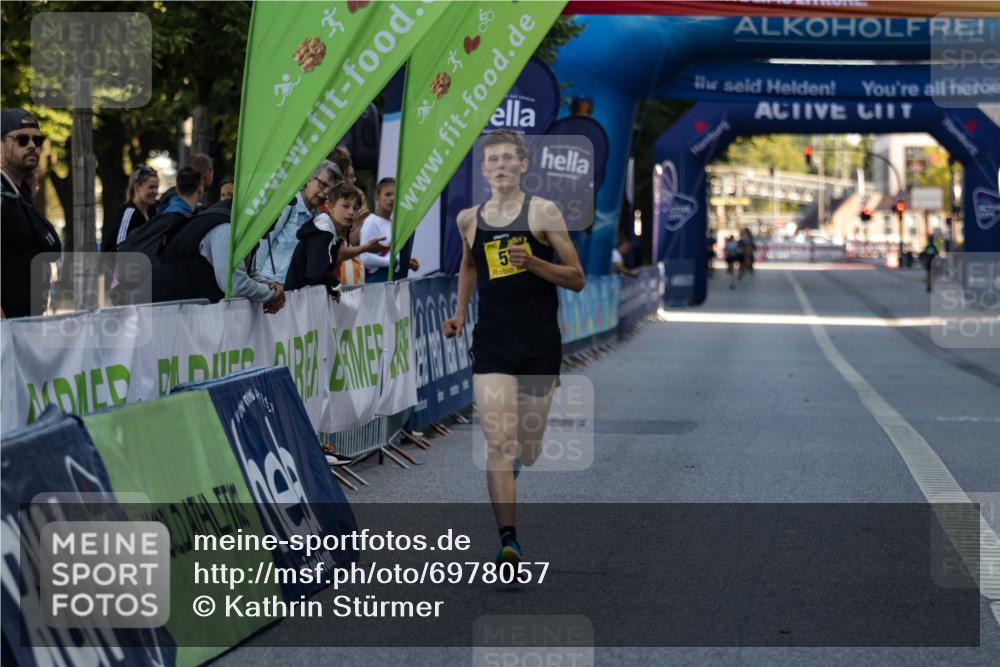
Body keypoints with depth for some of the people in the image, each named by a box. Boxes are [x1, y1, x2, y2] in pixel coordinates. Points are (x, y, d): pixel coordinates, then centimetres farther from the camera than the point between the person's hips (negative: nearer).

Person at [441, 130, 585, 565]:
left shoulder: (544, 213, -3)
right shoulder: (469, 219, 7)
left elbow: (576, 279, -3)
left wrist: (533, 263, -18)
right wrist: (459, 313, 17)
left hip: (540, 342, -1)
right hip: (491, 343, 1)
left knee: (528, 448, 11)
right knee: (497, 443, -14)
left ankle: (520, 456, 49)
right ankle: (508, 539, -16)